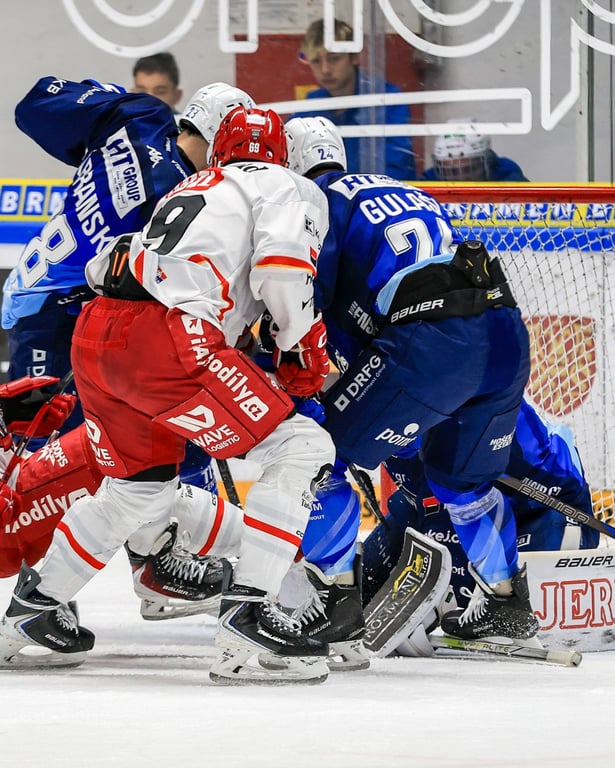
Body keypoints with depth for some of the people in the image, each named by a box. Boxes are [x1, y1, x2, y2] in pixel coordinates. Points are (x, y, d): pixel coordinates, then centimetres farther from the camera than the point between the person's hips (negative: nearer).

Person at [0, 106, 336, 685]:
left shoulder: (186, 191, 34)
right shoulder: (285, 186, 12)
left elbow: (104, 263, 35)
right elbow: (281, 267, -7)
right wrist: (303, 350, 5)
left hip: (93, 334, 8)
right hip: (165, 338, -8)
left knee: (142, 484, 29)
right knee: (301, 449, -4)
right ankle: (247, 612, -15)